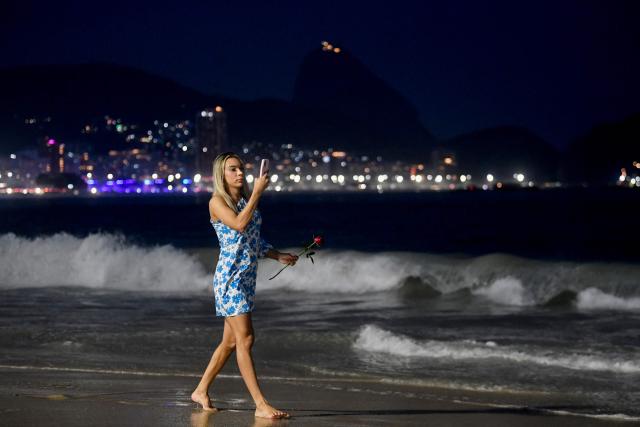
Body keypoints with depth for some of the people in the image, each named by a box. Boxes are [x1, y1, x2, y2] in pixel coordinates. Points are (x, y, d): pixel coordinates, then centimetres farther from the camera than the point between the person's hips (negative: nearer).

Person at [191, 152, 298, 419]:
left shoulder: (246, 200, 15)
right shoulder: (217, 202, -7)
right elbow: (239, 225, -23)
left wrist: (278, 256, 9)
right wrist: (257, 192, -20)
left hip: (248, 277, 8)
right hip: (230, 276, -8)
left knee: (231, 341, 13)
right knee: (245, 339, -12)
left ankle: (201, 390, 26)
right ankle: (260, 404, -15)